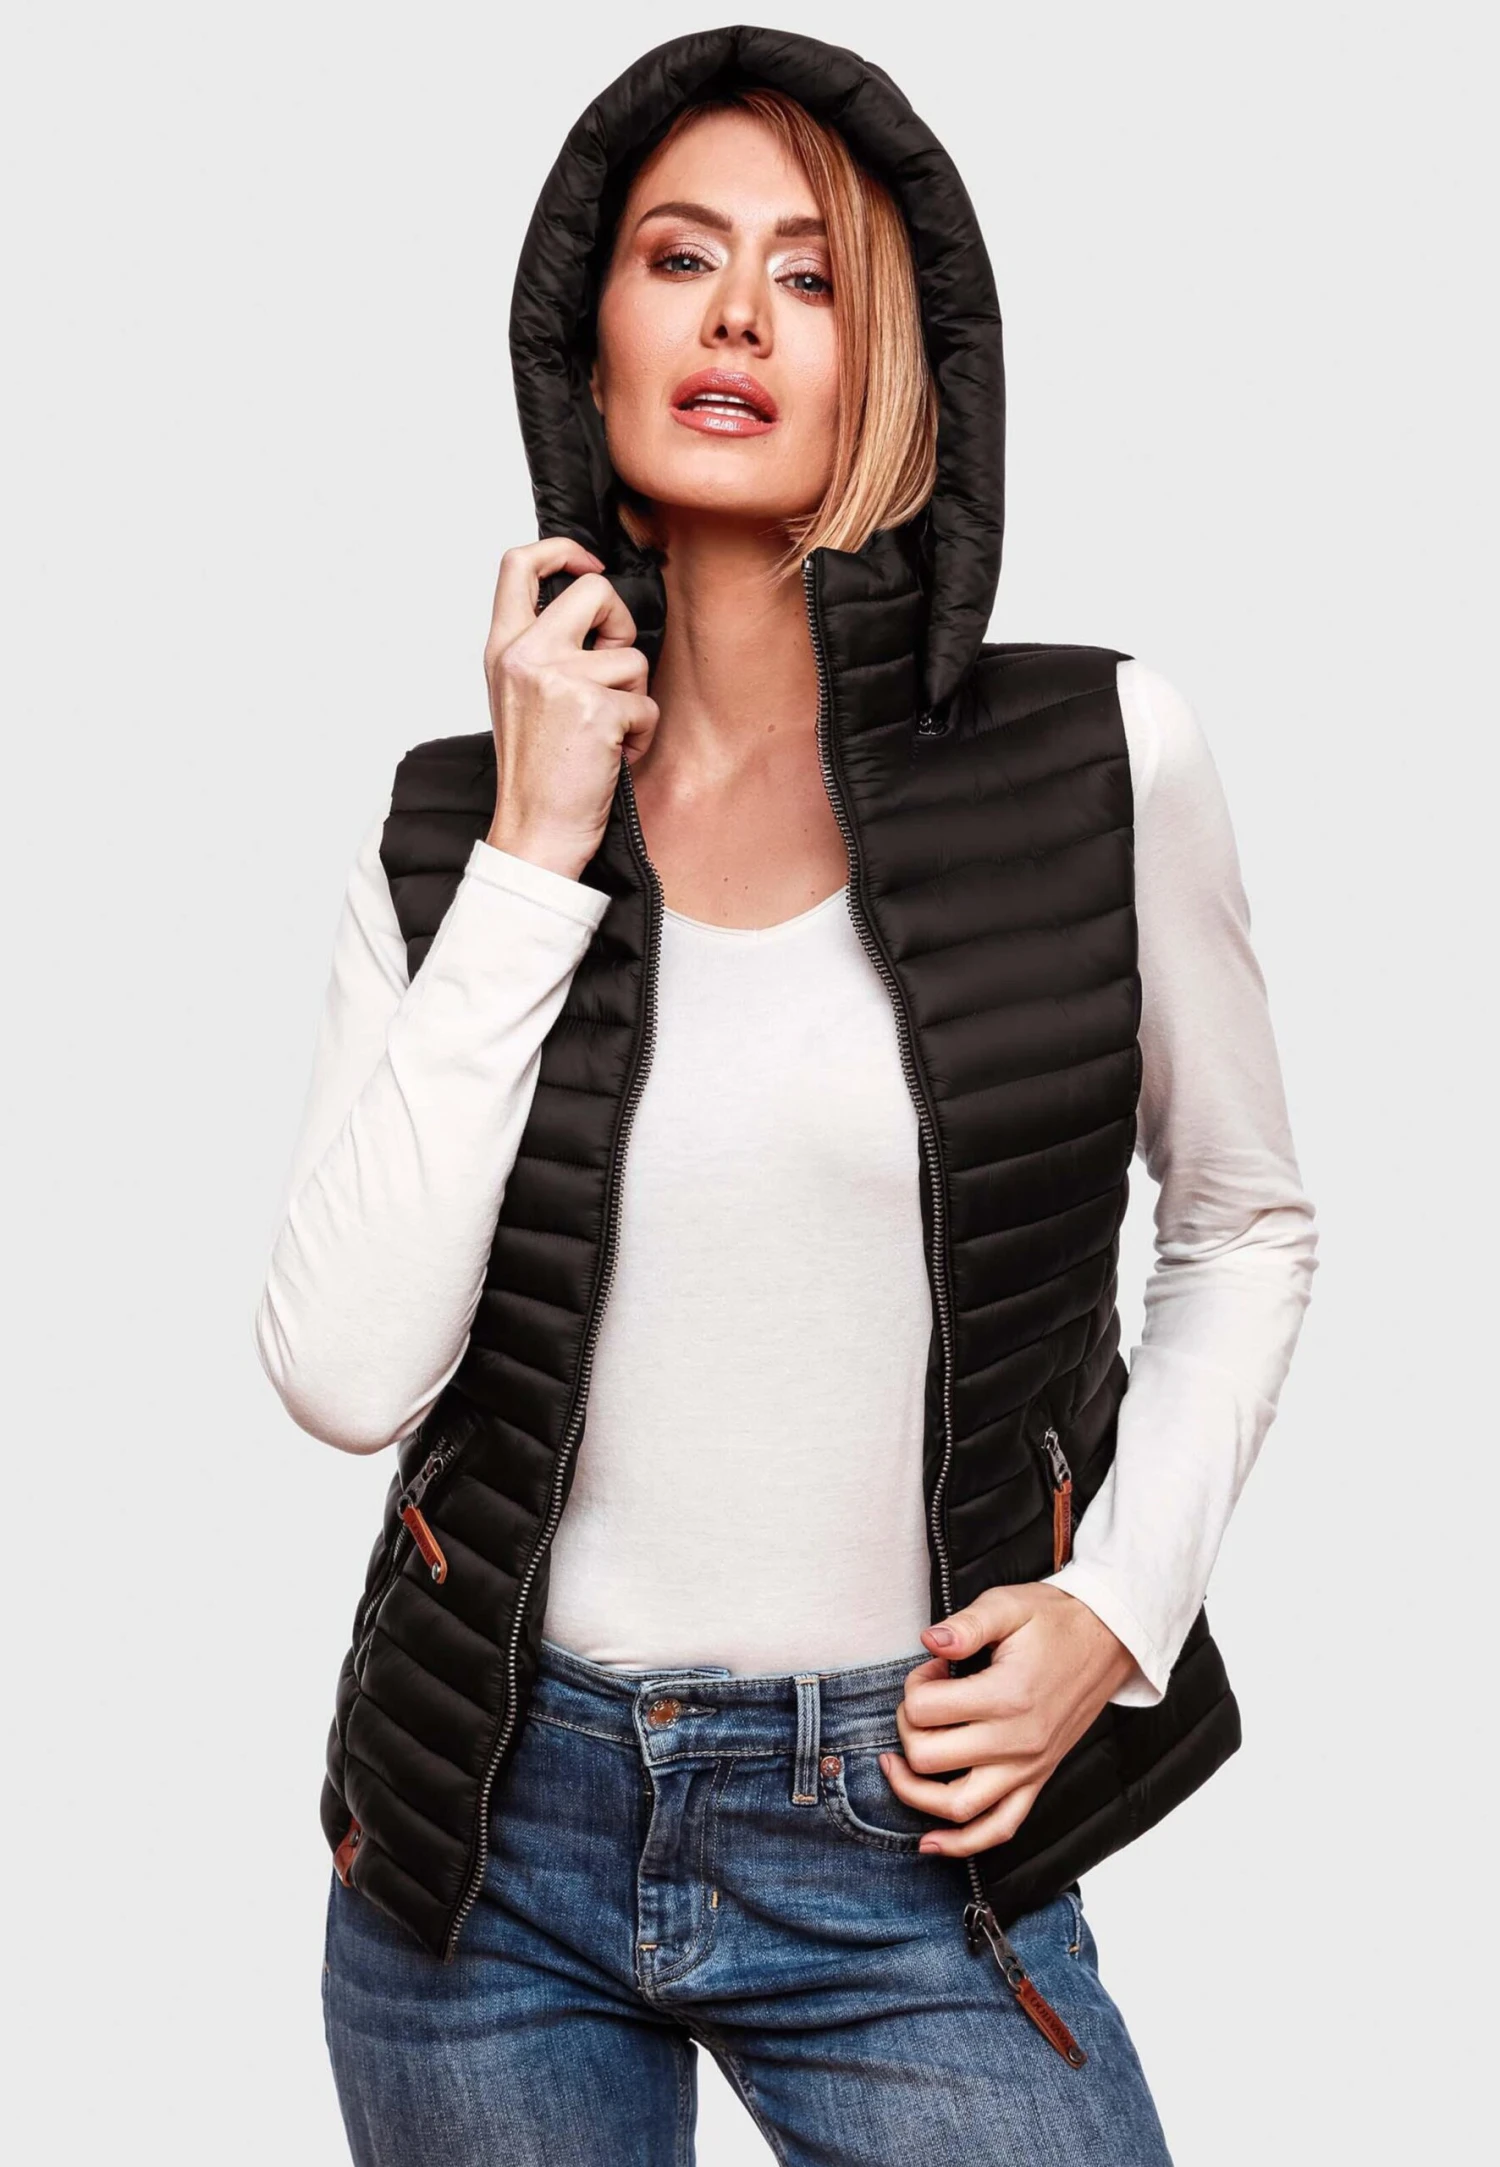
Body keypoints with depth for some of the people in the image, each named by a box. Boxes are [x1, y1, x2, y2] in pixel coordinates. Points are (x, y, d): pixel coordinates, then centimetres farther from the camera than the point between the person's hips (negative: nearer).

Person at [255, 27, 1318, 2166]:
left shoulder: (1100, 760, -6)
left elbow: (1243, 1224, 7)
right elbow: (347, 1372, -13)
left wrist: (1119, 1605, -5)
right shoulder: (451, 823, -2)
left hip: (912, 1840, -1)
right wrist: (532, 859, -14)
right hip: (493, 1831, 2)